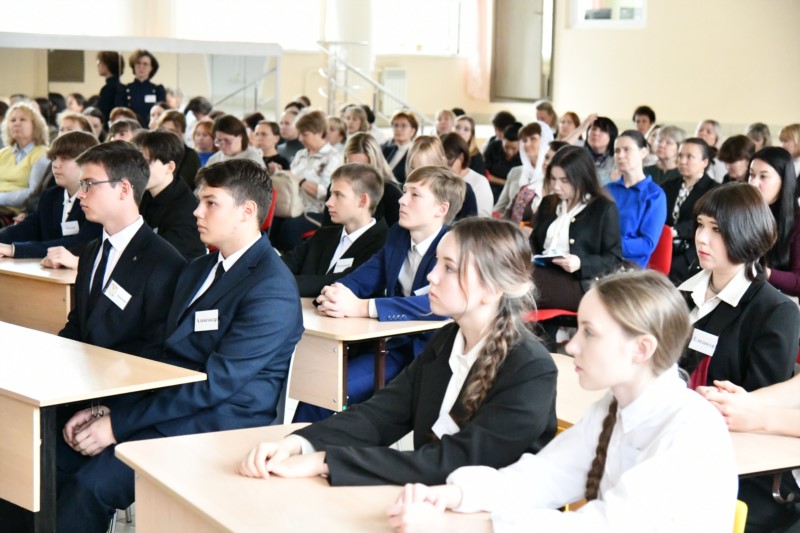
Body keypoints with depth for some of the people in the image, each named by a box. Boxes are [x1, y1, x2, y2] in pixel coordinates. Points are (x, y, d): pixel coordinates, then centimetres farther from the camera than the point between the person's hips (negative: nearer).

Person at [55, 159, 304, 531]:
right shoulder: (199, 269, 16)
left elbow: (216, 382, -19)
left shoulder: (271, 290, -14)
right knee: (53, 460, -9)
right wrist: (106, 408, -1)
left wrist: (119, 424, -18)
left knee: (91, 483, -24)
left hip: (217, 428, -8)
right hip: (167, 406, 8)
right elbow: (164, 357, 15)